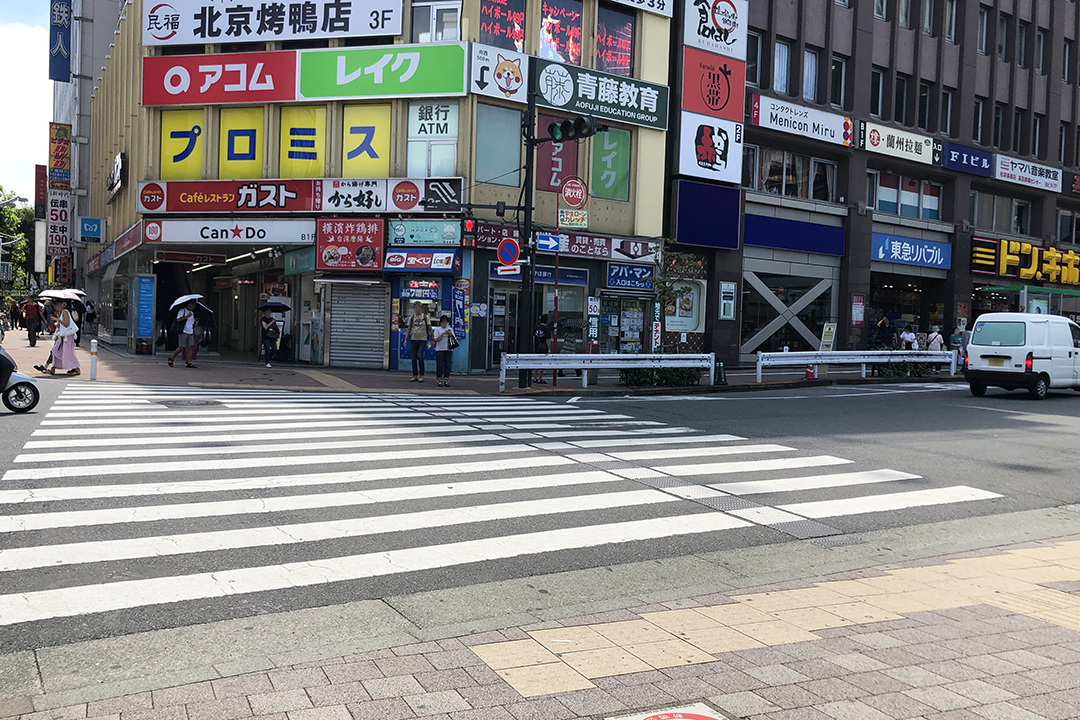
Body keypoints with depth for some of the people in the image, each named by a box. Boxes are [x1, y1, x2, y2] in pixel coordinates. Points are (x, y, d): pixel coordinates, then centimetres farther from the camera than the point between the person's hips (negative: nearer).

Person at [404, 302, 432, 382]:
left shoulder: (425, 317, 1)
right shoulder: (411, 317, 9)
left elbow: (430, 328, 3)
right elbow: (408, 329, 10)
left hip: (422, 339, -4)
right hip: (413, 339, 4)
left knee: (419, 356, -15)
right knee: (414, 358, 5)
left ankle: (421, 375, -6)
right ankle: (415, 375, 13)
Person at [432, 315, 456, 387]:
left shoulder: (450, 329, 12)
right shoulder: (437, 329, 3)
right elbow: (437, 339, -7)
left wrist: (451, 335, -9)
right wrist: (443, 333, -15)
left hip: (448, 349, 3)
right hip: (440, 350, -3)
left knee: (447, 365, 2)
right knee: (440, 365, -3)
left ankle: (446, 379, 6)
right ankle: (440, 380, 2)